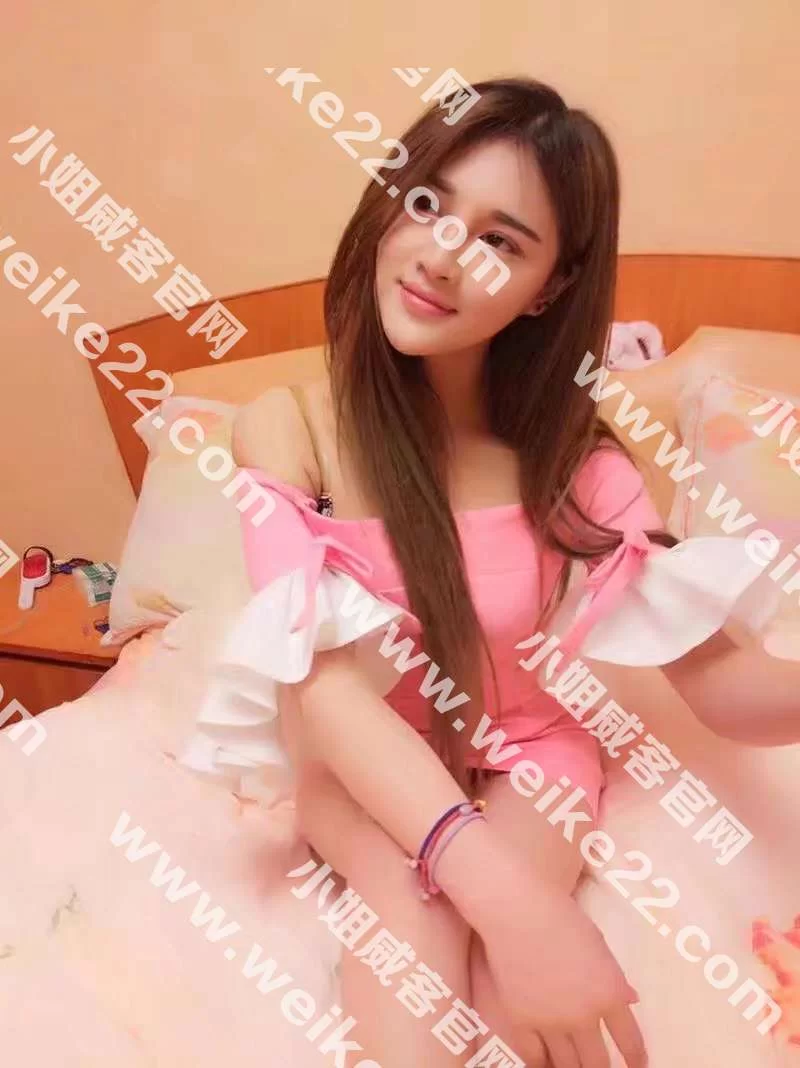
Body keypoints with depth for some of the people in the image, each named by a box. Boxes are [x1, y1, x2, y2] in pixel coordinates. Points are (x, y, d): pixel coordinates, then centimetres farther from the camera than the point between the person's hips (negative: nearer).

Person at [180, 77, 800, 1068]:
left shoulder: (571, 453, -14)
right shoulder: (287, 427, -18)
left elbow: (716, 678, -16)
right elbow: (324, 681, -28)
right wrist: (508, 897, -41)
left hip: (526, 754, 2)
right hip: (365, 772, -1)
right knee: (417, 932, -29)